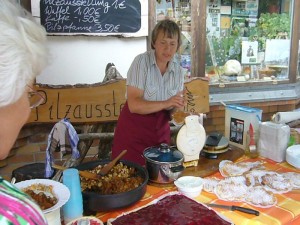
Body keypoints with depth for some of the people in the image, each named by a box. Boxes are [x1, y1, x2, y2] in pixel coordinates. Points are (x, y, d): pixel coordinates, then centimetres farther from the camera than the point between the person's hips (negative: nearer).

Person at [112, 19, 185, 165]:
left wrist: (180, 107, -19)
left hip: (160, 133, 4)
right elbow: (134, 105, -22)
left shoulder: (178, 70, 0)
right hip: (133, 132, -4)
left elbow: (174, 108, 2)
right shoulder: (141, 61, -14)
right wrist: (165, 103, -32)